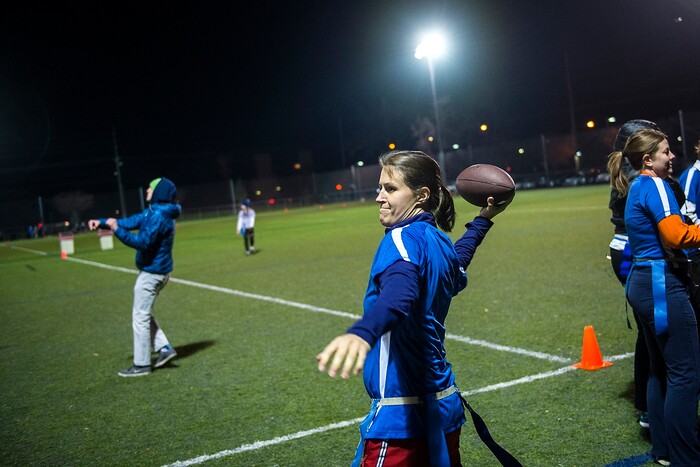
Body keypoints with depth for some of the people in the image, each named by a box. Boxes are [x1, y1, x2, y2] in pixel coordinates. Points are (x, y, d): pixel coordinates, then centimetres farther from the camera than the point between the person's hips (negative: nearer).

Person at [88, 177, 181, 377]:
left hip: (152, 272, -10)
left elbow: (142, 242, -27)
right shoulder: (153, 211, 11)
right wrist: (102, 222, 4)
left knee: (140, 317, -1)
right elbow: (130, 221, 12)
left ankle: (141, 365, 7)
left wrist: (117, 230, -24)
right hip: (158, 270, 10)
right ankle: (164, 348, 17)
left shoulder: (158, 216, -21)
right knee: (144, 314, 20)